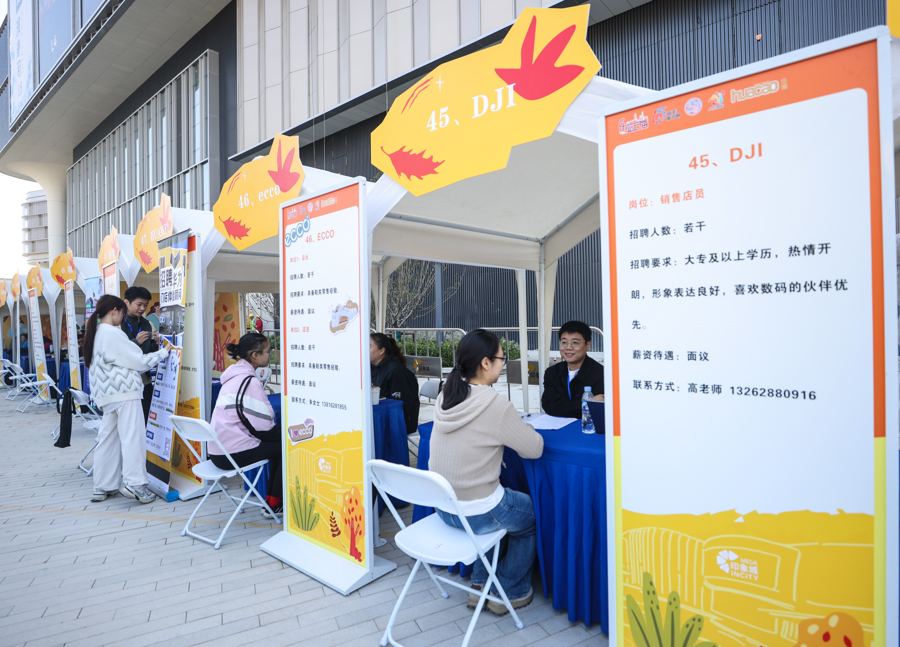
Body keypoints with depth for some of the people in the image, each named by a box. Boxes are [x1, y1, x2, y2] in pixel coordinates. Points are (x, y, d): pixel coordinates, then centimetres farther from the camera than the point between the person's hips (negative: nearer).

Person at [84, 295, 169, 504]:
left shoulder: (95, 333, 15)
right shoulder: (114, 333, -13)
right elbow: (139, 361, -10)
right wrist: (163, 352, 1)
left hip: (107, 393, 9)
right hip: (124, 392, -9)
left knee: (108, 439, 12)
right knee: (132, 437, -7)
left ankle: (103, 487, 18)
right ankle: (134, 484, -7)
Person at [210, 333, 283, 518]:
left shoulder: (234, 375, 12)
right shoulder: (249, 381, -18)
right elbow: (262, 428, -19)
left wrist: (279, 429, 14)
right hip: (234, 454, -9)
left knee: (278, 440, 18)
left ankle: (271, 501, 24)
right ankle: (274, 505, 10)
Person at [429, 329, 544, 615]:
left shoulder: (445, 397, -3)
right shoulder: (495, 406, -24)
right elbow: (535, 449, -14)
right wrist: (527, 429, 5)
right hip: (475, 514, -6)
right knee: (533, 514, 21)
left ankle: (481, 584, 37)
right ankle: (511, 593, 32)